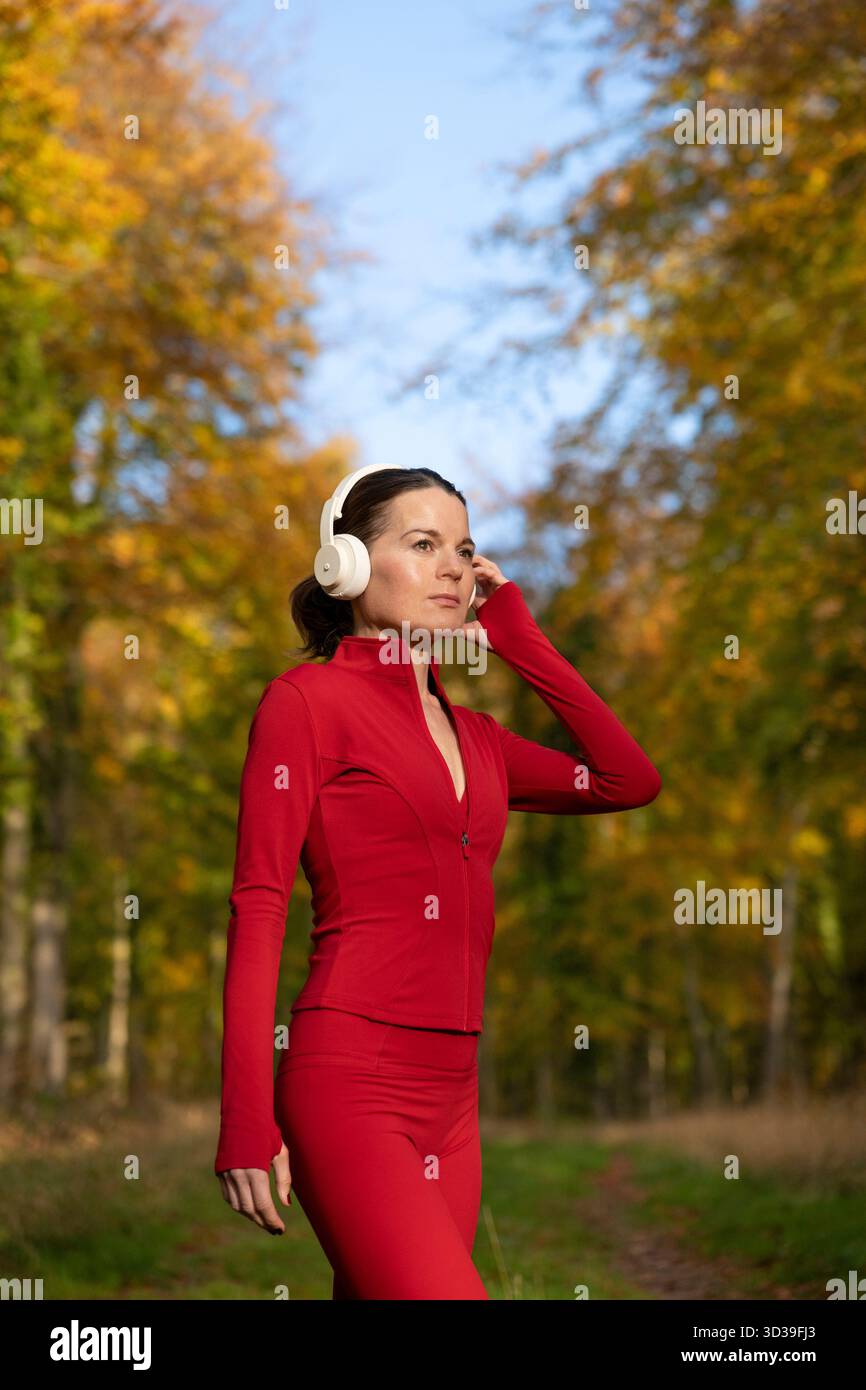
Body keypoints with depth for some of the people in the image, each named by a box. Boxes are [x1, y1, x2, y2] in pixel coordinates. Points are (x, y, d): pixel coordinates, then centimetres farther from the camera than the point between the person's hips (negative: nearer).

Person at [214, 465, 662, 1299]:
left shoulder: (472, 736, 19)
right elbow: (256, 911, -6)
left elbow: (630, 780, 11)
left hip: (451, 1095, 7)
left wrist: (518, 636, 13)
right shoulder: (309, 698, -1)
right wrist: (246, 1124, -13)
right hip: (349, 1081, -7)